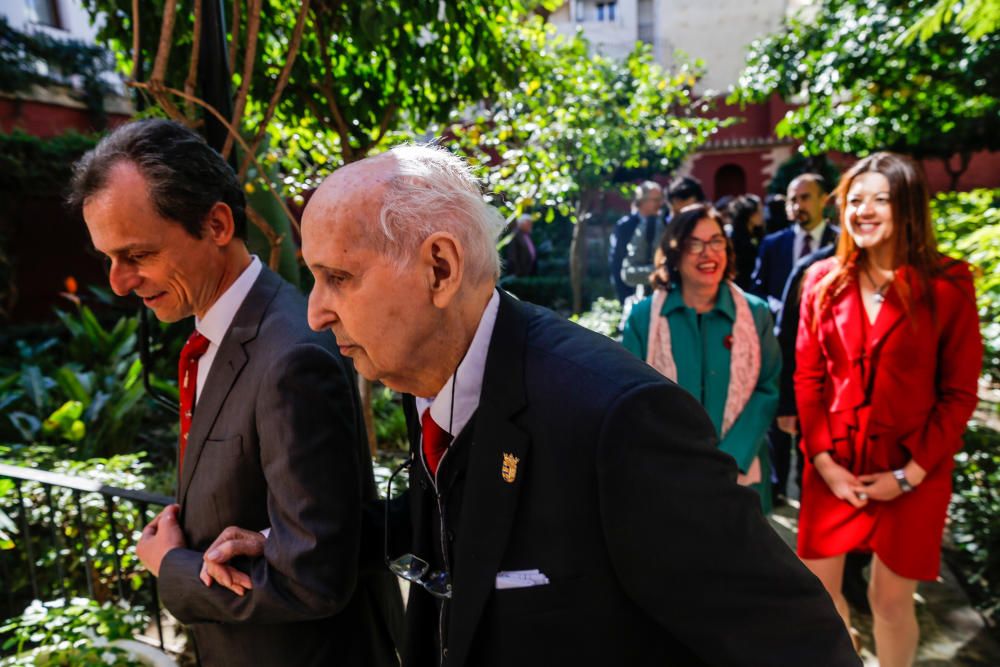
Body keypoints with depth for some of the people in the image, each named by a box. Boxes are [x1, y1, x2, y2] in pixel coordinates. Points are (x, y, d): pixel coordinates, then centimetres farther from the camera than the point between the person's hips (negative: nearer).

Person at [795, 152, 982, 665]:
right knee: (818, 586, 11)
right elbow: (807, 377, 2)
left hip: (912, 473, -2)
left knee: (891, 598, 9)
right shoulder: (823, 281, 2)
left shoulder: (948, 283, -6)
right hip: (834, 467, 3)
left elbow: (959, 392, -5)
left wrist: (911, 474, -10)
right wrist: (824, 460, -5)